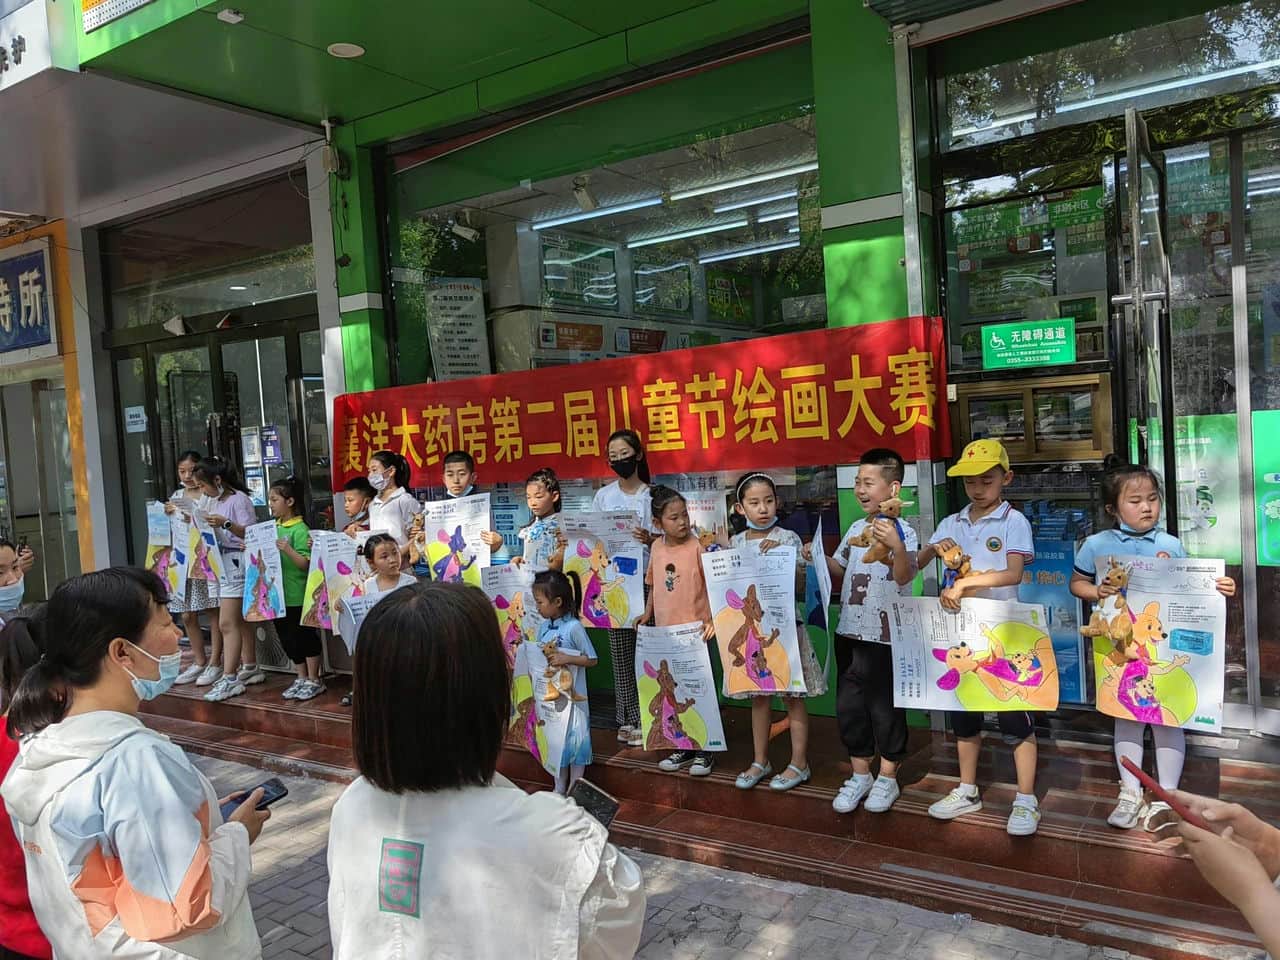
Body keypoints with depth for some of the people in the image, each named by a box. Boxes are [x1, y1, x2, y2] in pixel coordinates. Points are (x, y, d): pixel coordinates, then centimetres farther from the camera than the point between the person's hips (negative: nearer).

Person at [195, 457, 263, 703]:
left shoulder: (239, 499, -11)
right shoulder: (214, 501, 15)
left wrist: (226, 524, -29)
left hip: (236, 562, -9)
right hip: (220, 562, 9)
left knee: (227, 623, -11)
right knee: (239, 620, 14)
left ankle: (229, 679, -9)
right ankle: (250, 669, 23)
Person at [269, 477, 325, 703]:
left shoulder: (299, 530, -15)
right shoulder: (274, 528, 8)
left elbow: (306, 564, -18)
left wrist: (288, 550, -31)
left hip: (297, 594, -8)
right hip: (279, 593, 8)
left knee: (305, 636, 3)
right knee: (288, 637, 15)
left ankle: (314, 681, 15)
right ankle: (301, 678, 28)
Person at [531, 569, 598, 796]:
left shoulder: (574, 627, -16)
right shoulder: (543, 626, 3)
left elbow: (592, 659, -13)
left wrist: (566, 659, -23)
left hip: (572, 696, -6)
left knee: (574, 739, 5)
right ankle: (559, 789, 30)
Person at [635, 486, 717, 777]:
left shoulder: (697, 546, -12)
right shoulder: (656, 547, 4)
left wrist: (713, 618, -19)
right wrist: (647, 612, 7)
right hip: (664, 631, 6)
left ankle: (705, 750, 16)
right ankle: (683, 746, 29)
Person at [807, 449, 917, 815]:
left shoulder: (902, 531, -11)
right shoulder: (856, 529, 9)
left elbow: (904, 576, -25)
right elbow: (839, 569, 20)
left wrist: (896, 546, -42)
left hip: (885, 635, -7)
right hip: (849, 631, 7)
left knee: (885, 707, 6)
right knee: (849, 705, 12)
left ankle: (887, 778, 23)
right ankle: (860, 774, 27)